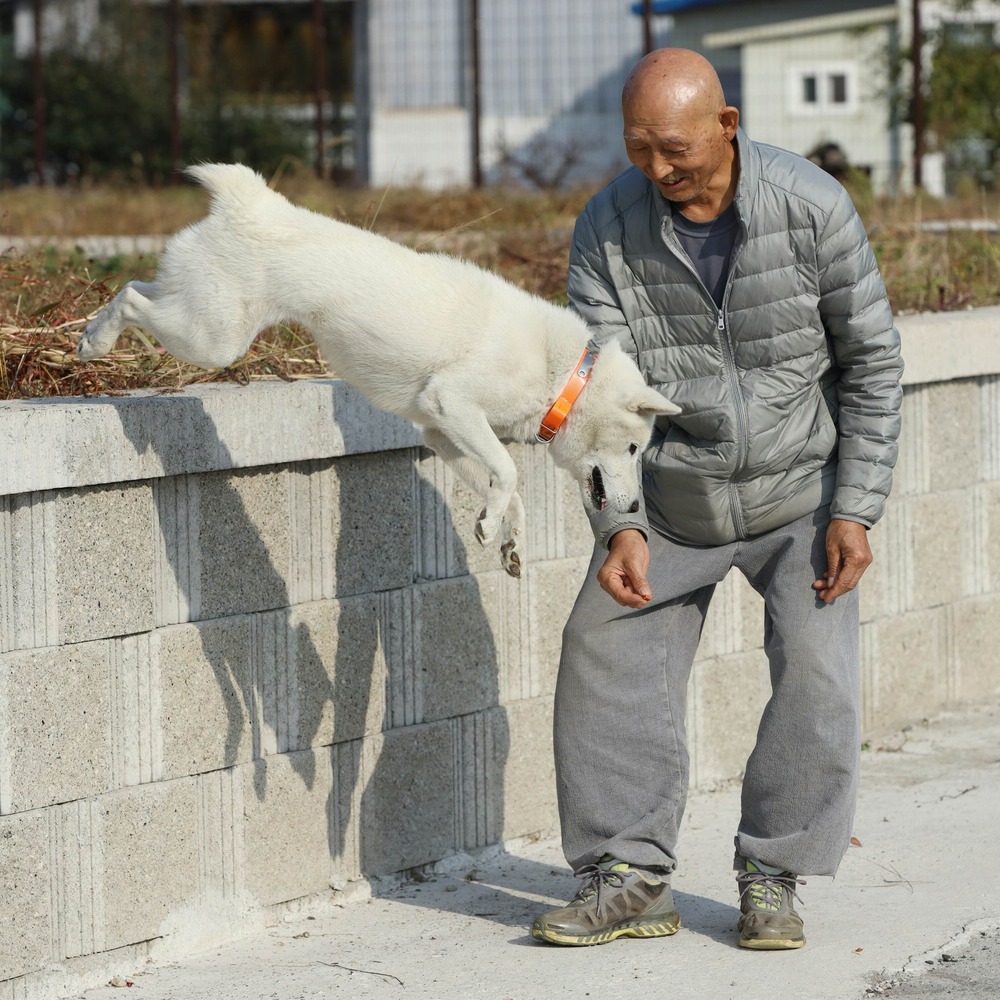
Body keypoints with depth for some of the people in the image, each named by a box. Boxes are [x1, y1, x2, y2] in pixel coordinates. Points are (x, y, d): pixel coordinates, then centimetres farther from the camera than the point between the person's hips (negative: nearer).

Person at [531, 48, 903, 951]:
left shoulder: (811, 207, -19)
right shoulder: (607, 230, -15)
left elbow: (872, 361, -10)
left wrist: (856, 510, -13)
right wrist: (620, 527, -27)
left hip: (801, 494, -2)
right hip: (671, 503, 2)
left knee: (816, 673, -14)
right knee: (607, 659, -6)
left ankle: (772, 876, 1)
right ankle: (632, 878, 3)